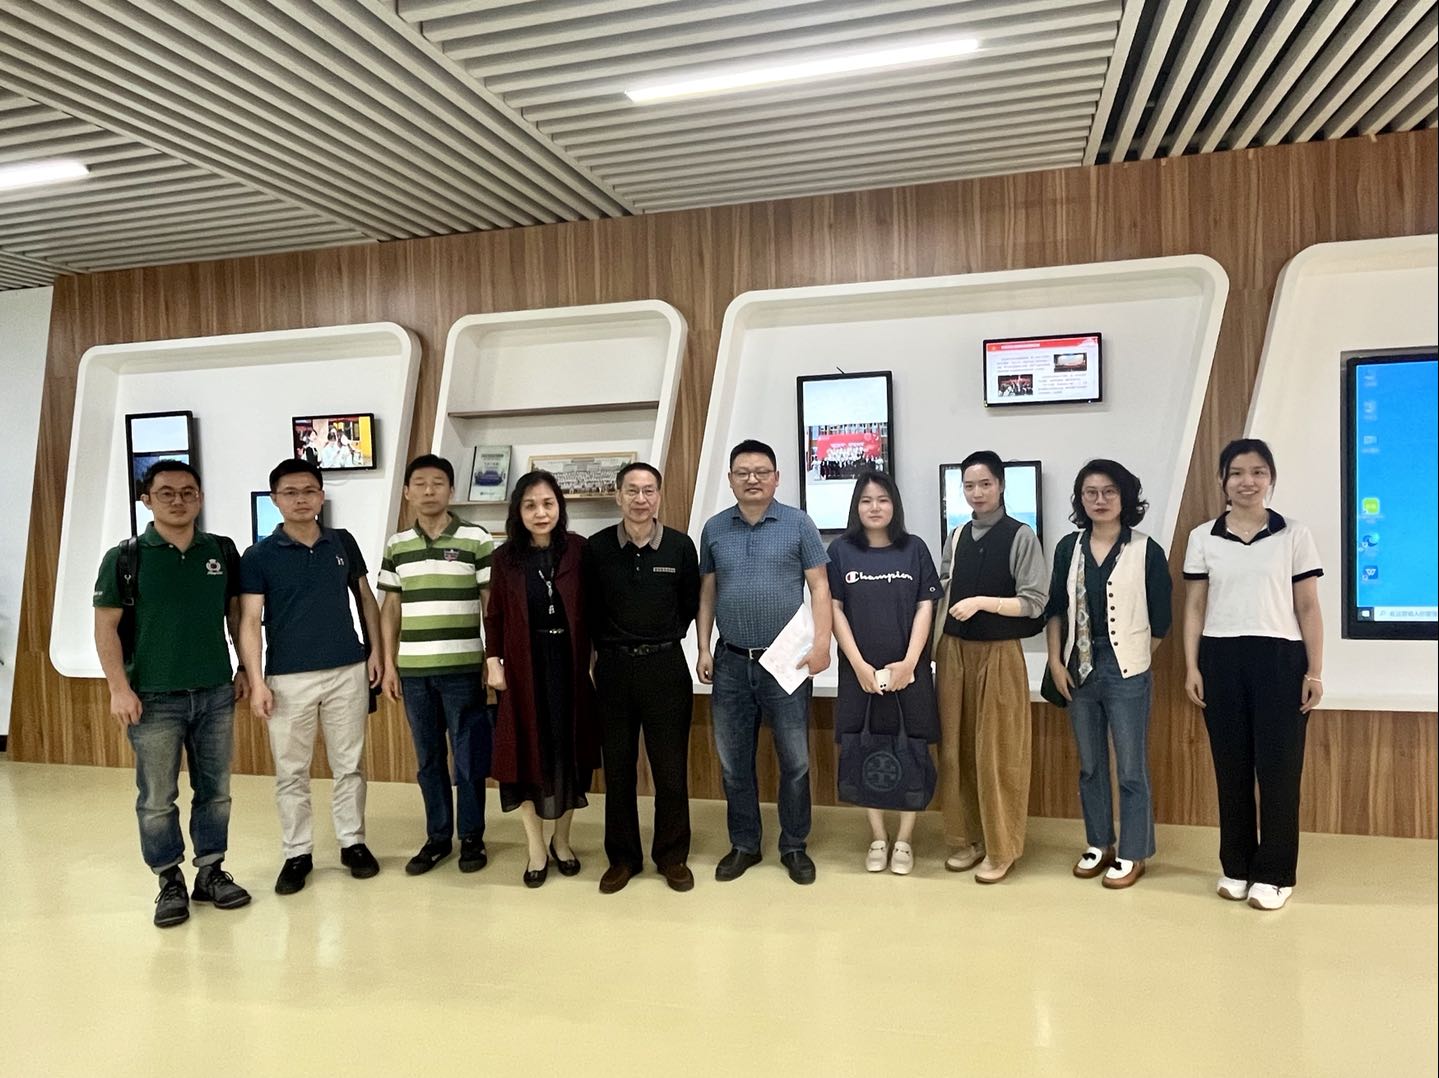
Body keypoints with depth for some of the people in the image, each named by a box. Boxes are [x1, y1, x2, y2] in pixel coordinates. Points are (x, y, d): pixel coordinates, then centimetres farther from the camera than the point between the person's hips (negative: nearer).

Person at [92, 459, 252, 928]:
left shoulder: (223, 551, 4)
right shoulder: (124, 558, -4)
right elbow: (105, 627, -4)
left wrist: (247, 668, 8)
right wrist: (120, 688, -10)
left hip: (215, 694, 3)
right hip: (154, 698, -2)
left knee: (215, 791, 11)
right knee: (157, 799, 6)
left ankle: (211, 872, 24)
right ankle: (170, 882, 19)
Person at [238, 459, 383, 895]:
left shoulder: (343, 543, 5)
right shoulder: (259, 556, -4)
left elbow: (365, 598, 13)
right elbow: (250, 620, -7)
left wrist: (375, 650, 5)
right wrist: (256, 680, -14)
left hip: (347, 672, 2)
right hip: (288, 679, -2)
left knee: (349, 764, 11)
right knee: (291, 772, 7)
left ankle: (353, 842, 24)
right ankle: (297, 853, 21)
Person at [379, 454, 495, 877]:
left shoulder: (476, 539, -4)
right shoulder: (397, 545, 8)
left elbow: (491, 603, -2)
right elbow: (390, 608, 11)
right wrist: (389, 663, 7)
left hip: (463, 668, -3)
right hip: (413, 669, 3)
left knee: (469, 758, 5)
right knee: (429, 758, 13)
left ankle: (471, 837, 20)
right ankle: (437, 837, 26)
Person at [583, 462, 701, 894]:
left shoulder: (680, 546, -3)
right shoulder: (597, 547, -3)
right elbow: (589, 608, 8)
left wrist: (664, 641, 9)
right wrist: (607, 646, 8)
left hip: (666, 667, 0)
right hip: (613, 668, 1)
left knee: (671, 768, 6)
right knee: (617, 768, 9)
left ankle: (672, 855, 22)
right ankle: (622, 856, 24)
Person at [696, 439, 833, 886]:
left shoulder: (798, 524, -1)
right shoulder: (714, 529, 7)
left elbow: (819, 587, -2)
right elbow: (707, 594, 11)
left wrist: (821, 642, -13)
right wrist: (703, 649, 5)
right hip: (731, 663, 3)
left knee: (795, 761, 7)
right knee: (733, 763, 11)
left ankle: (794, 847, 24)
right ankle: (743, 845, 28)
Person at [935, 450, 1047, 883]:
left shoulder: (1020, 536, -7)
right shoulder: (956, 537, 9)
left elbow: (1034, 603, -10)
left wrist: (982, 603, -19)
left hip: (999, 653, -5)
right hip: (954, 650, 5)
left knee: (996, 752, 2)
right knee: (956, 747, 10)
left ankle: (1001, 848, 15)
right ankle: (967, 838, 24)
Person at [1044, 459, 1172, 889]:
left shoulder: (1146, 551, -6)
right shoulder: (1069, 547, 5)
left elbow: (1160, 620, -1)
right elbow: (1054, 609, 7)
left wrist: (1133, 659, 4)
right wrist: (1056, 662, 1)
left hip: (1126, 673, -4)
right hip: (1079, 670, 4)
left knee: (1131, 769, 4)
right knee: (1089, 765, 15)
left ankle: (1132, 854, 19)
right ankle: (1098, 844, 29)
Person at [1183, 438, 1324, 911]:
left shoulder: (1295, 535, 3)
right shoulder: (1202, 538, 5)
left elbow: (1308, 609, 3)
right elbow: (1194, 609, 6)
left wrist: (1315, 671, -2)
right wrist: (1191, 667, 0)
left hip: (1279, 659, -1)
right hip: (1221, 660, 1)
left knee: (1278, 767, 1)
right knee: (1231, 766, 8)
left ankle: (1273, 874, 15)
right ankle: (1236, 867, 21)